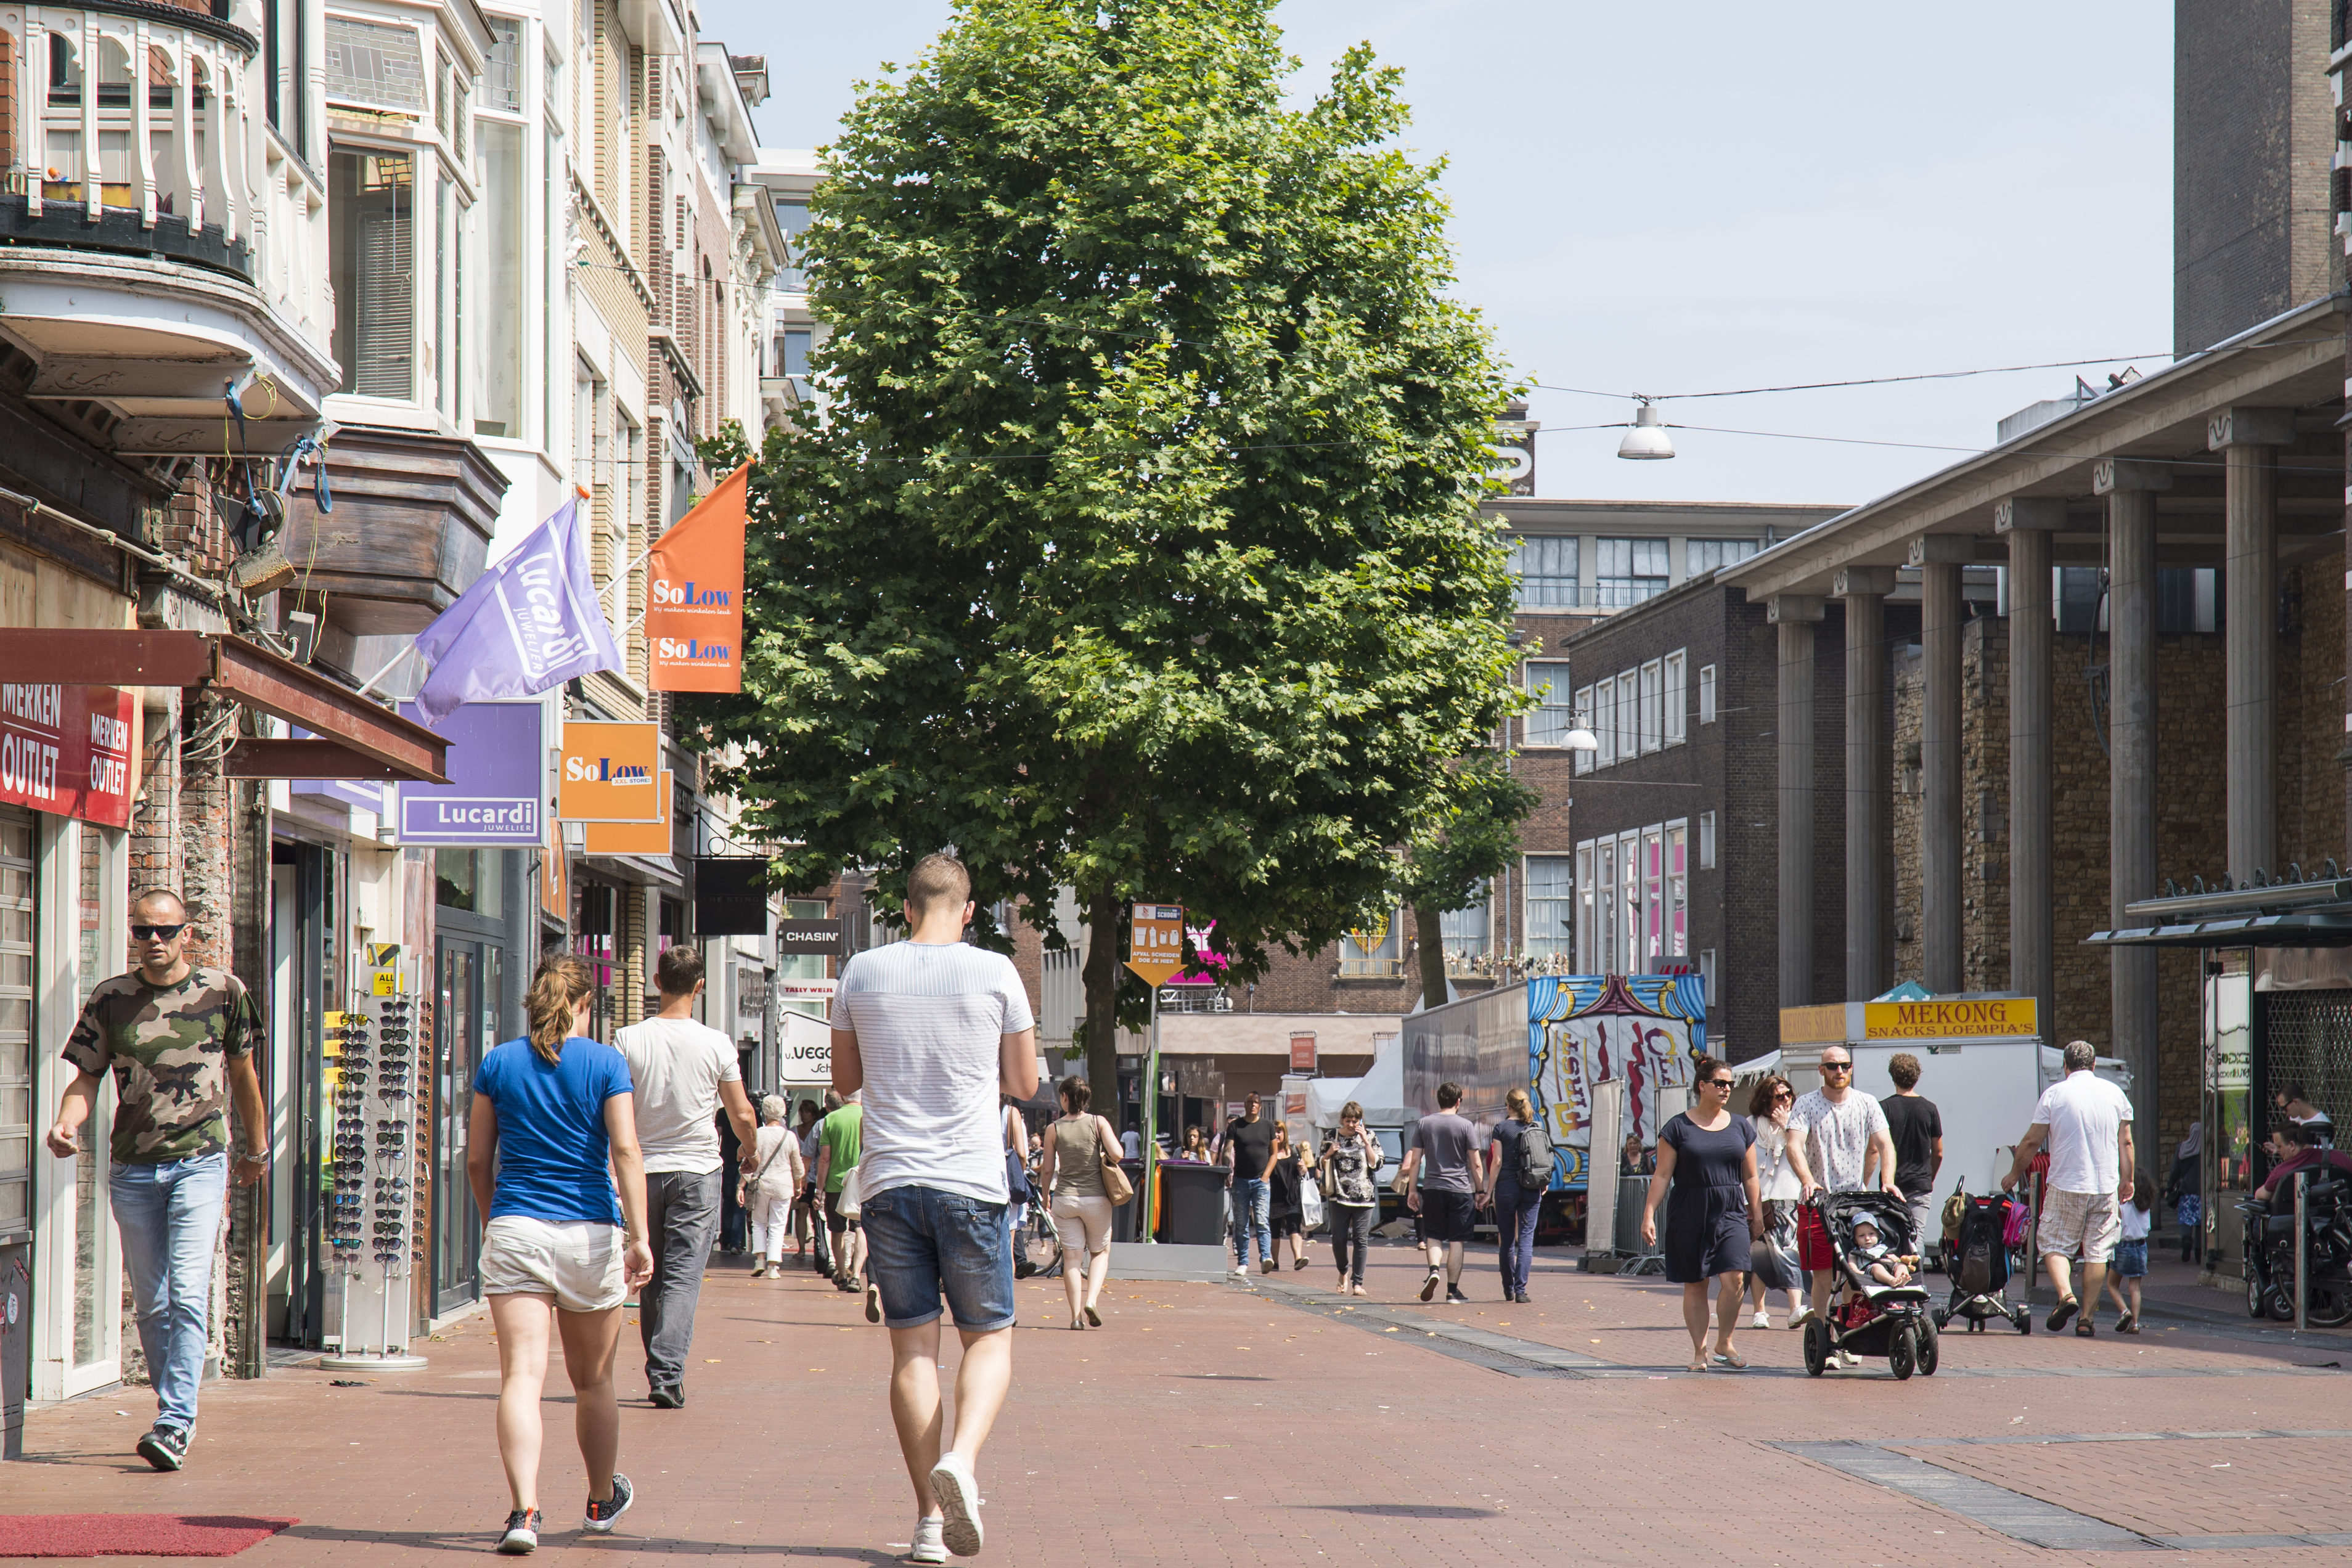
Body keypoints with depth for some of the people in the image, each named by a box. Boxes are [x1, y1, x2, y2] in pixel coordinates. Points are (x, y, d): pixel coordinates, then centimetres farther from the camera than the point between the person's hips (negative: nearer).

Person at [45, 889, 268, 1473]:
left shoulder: (223, 992, 2)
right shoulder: (109, 999, 4)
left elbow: (243, 1073, 14)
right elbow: (86, 1078, 5)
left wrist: (256, 1149, 24)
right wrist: (67, 1122, -17)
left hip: (201, 1162, -3)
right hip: (132, 1170, 3)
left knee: (187, 1293, -16)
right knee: (151, 1304, 8)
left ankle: (175, 1423, -18)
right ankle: (174, 1413, 23)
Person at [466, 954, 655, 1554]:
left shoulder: (498, 1064, 5)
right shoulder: (606, 1064, -1)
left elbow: (477, 1159, 9)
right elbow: (626, 1152, -10)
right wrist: (639, 1236, -12)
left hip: (514, 1231, 0)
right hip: (590, 1233, 0)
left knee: (521, 1376, -8)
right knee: (593, 1380, 16)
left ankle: (524, 1510, -25)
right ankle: (602, 1502, 35)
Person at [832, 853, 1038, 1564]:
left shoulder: (862, 972, 3)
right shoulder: (996, 973, -3)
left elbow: (845, 1077, 15)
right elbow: (1025, 1084, 6)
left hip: (888, 1180, 2)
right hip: (970, 1183, -2)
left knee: (912, 1346, 7)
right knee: (989, 1337, 8)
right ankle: (961, 1458, -20)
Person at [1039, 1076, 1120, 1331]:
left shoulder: (1054, 1129, -3)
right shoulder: (1098, 1123, -5)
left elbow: (1047, 1170, 1)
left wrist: (1046, 1196, 16)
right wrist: (1103, 1156, 8)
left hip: (1065, 1198, 0)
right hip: (1096, 1197, 0)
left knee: (1071, 1256, 5)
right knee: (1100, 1252, 16)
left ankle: (1076, 1316, -1)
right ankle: (1092, 1299, -6)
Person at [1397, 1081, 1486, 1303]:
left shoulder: (1423, 1124, 3)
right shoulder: (1465, 1125, -4)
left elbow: (1415, 1161, 4)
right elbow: (1476, 1164, -3)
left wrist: (1412, 1190, 10)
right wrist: (1480, 1191, 6)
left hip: (1432, 1189, 2)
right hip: (1460, 1190, -2)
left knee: (1433, 1236, 12)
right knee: (1457, 1240, 3)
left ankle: (1434, 1270, -14)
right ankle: (1453, 1289, 4)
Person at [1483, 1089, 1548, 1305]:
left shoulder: (1501, 1128, -4)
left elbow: (1497, 1162, -6)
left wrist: (1489, 1190, -3)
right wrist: (1545, 1183, 19)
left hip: (1507, 1187, -2)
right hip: (1532, 1189, 2)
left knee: (1506, 1240, 9)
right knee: (1526, 1238, 0)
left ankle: (1508, 1290, 16)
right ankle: (1521, 1289, -11)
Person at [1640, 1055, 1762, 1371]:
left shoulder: (1740, 1127, 10)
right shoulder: (1678, 1127, 0)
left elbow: (1750, 1177, 16)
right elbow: (1662, 1176, 0)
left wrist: (1757, 1215, 15)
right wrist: (1649, 1215, -6)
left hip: (1731, 1214, 2)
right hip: (1690, 1215, -2)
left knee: (1734, 1278, -14)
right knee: (1695, 1285, 3)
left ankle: (1724, 1343, 2)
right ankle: (1699, 1350, 12)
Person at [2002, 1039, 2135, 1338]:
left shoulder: (2055, 1094, -4)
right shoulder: (2114, 1093, 4)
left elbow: (2032, 1141, -1)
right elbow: (2126, 1142, 9)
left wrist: (2015, 1173, 13)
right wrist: (2127, 1180, 21)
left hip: (2066, 1184, -3)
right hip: (2106, 1186, 3)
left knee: (2054, 1245, 7)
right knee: (2097, 1251, 7)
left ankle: (2065, 1294, -17)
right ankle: (2087, 1318, 4)